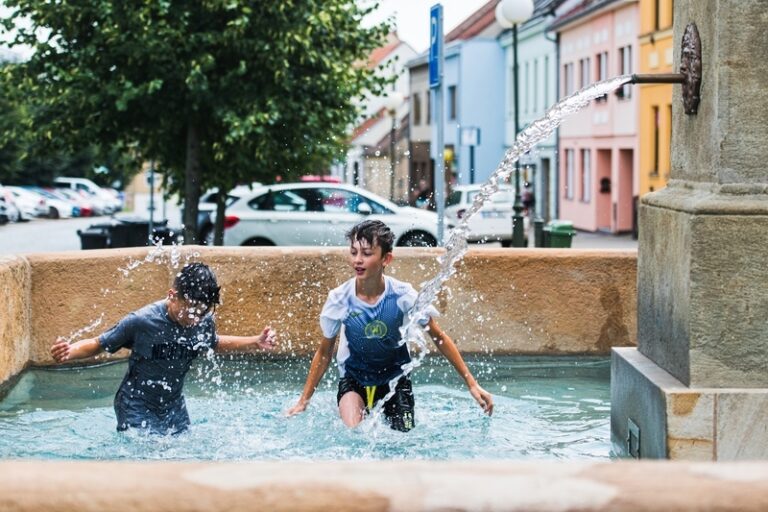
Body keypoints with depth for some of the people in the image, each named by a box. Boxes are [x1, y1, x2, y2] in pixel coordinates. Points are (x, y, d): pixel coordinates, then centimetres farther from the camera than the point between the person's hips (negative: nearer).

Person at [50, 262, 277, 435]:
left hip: (174, 407, 5)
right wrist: (68, 352, -33)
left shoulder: (204, 322, -9)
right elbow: (98, 344, -13)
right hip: (137, 408, -5)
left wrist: (256, 342, 7)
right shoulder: (141, 321, -24)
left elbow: (213, 343, 16)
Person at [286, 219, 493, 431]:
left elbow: (439, 338, -7)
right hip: (354, 379, -1)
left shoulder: (402, 295, -20)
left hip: (395, 377, 1)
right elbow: (324, 353, -4)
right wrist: (303, 401, -4)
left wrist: (472, 384, -8)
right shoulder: (339, 300, -19)